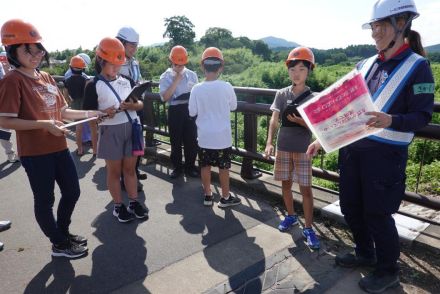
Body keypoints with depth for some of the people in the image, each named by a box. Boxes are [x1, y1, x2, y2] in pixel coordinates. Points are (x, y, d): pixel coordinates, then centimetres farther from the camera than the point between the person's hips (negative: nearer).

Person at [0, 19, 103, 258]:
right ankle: (59, 244, 26)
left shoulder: (46, 77, 10)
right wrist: (44, 124, -23)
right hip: (35, 153, -7)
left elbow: (62, 111, 14)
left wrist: (91, 113, 5)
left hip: (59, 147, 8)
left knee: (72, 191, 17)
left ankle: (63, 232, 39)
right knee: (45, 200, 8)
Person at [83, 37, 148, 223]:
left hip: (131, 128, 4)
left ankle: (134, 202, 25)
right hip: (110, 132, -4)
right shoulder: (94, 85, -5)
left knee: (130, 168, 13)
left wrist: (134, 106, -13)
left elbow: (140, 103, 9)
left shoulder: (126, 81, 9)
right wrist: (105, 113, -26)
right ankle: (118, 206, 23)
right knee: (114, 170, 9)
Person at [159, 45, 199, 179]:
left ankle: (190, 166, 23)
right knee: (175, 140, 7)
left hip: (190, 109, 2)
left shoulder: (192, 74, 4)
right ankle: (177, 167, 22)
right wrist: (176, 80, -15)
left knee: (191, 140, 7)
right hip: (175, 111, -1)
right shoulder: (165, 77, -2)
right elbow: (165, 97, -15)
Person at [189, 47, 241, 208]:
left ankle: (208, 195, 25)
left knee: (205, 166, 14)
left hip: (204, 135, 1)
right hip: (222, 135, -1)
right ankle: (225, 197, 21)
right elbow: (233, 106, 3)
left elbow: (192, 112, -2)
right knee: (223, 167, 10)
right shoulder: (226, 87, -12)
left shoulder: (197, 89, -9)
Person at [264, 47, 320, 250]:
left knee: (306, 188, -1)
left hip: (303, 149, -2)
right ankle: (291, 216, 35)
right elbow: (274, 120, -5)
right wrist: (269, 142, -18)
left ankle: (308, 228, 10)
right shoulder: (282, 94, 0)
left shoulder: (313, 98, -5)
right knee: (286, 183, 14)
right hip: (283, 147, 3)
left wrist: (299, 121, -25)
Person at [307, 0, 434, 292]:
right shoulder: (366, 64, 9)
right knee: (350, 207, 15)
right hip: (351, 148, 6)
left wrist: (390, 121, -31)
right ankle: (365, 253, 40)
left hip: (385, 154, -6)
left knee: (377, 213, 4)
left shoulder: (417, 66, -8)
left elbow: (422, 117, -11)